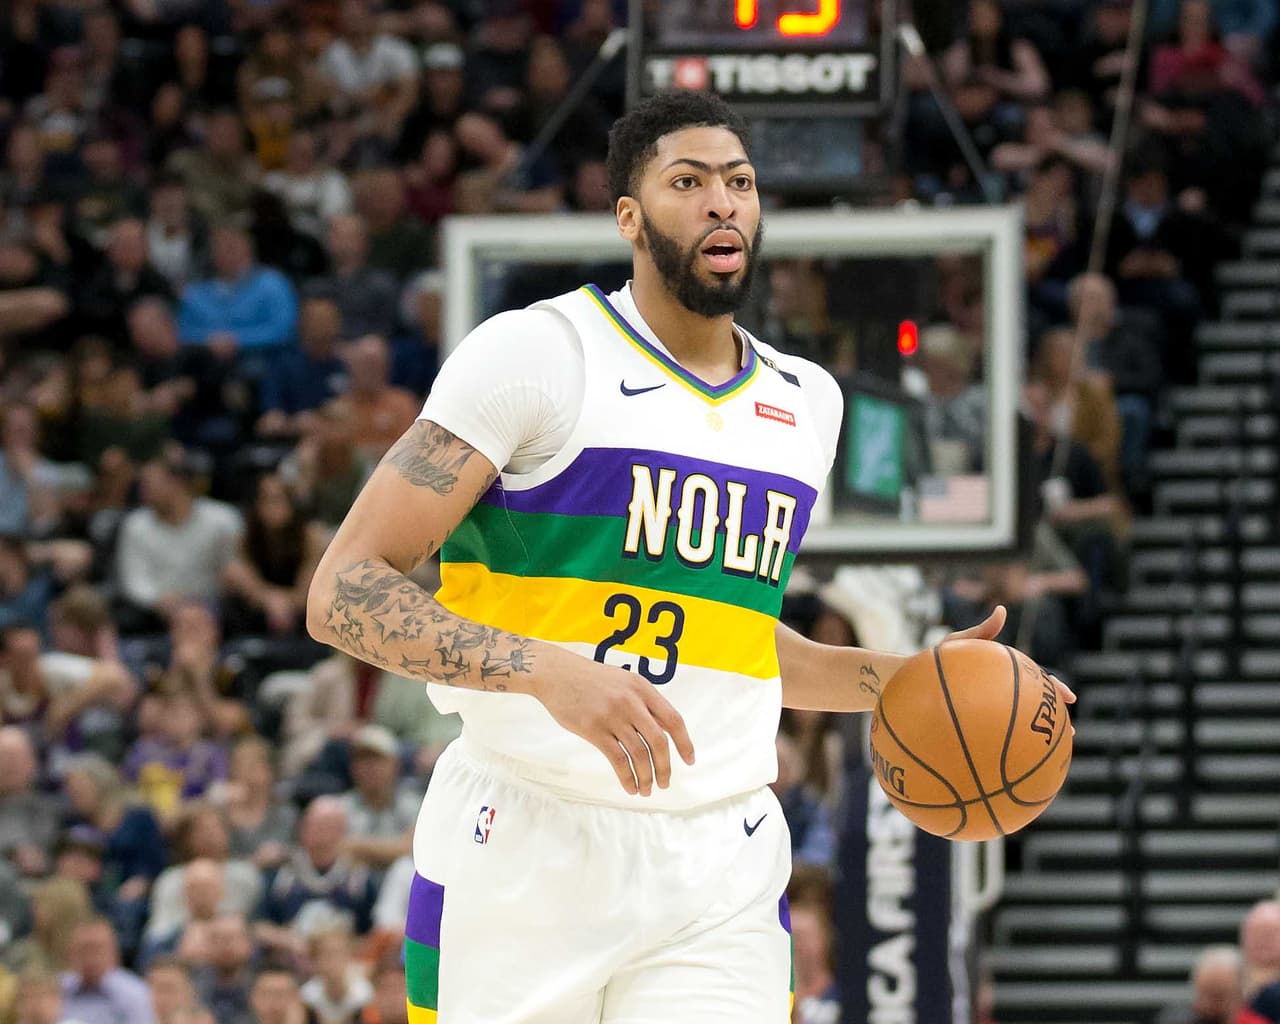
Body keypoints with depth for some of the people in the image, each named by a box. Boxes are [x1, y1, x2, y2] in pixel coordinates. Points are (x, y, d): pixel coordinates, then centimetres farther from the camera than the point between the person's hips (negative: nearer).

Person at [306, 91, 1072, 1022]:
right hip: (523, 860, -4)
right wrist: (551, 672, -25)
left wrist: (912, 681, 17)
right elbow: (344, 594, -11)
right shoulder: (538, 353, -5)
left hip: (720, 881, 4)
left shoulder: (806, 403, 16)